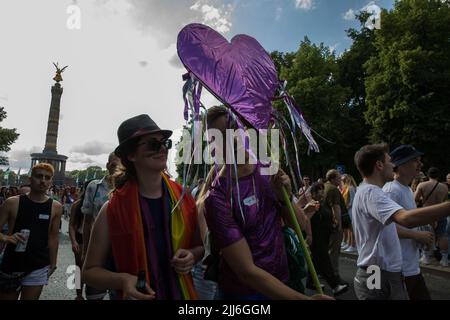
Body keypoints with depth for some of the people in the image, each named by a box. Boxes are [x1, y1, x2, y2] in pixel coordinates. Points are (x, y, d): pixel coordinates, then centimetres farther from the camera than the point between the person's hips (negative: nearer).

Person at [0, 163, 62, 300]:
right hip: (11, 265, 0)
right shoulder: (13, 203, -6)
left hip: (38, 268, 0)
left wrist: (52, 264, 6)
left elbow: (53, 237, 5)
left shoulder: (55, 207, -2)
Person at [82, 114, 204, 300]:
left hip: (182, 293, 3)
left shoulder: (183, 198, -9)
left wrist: (191, 256, -15)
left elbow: (200, 246, 5)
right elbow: (90, 271, -6)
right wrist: (122, 280, -24)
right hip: (139, 296, -2)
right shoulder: (113, 209, -16)